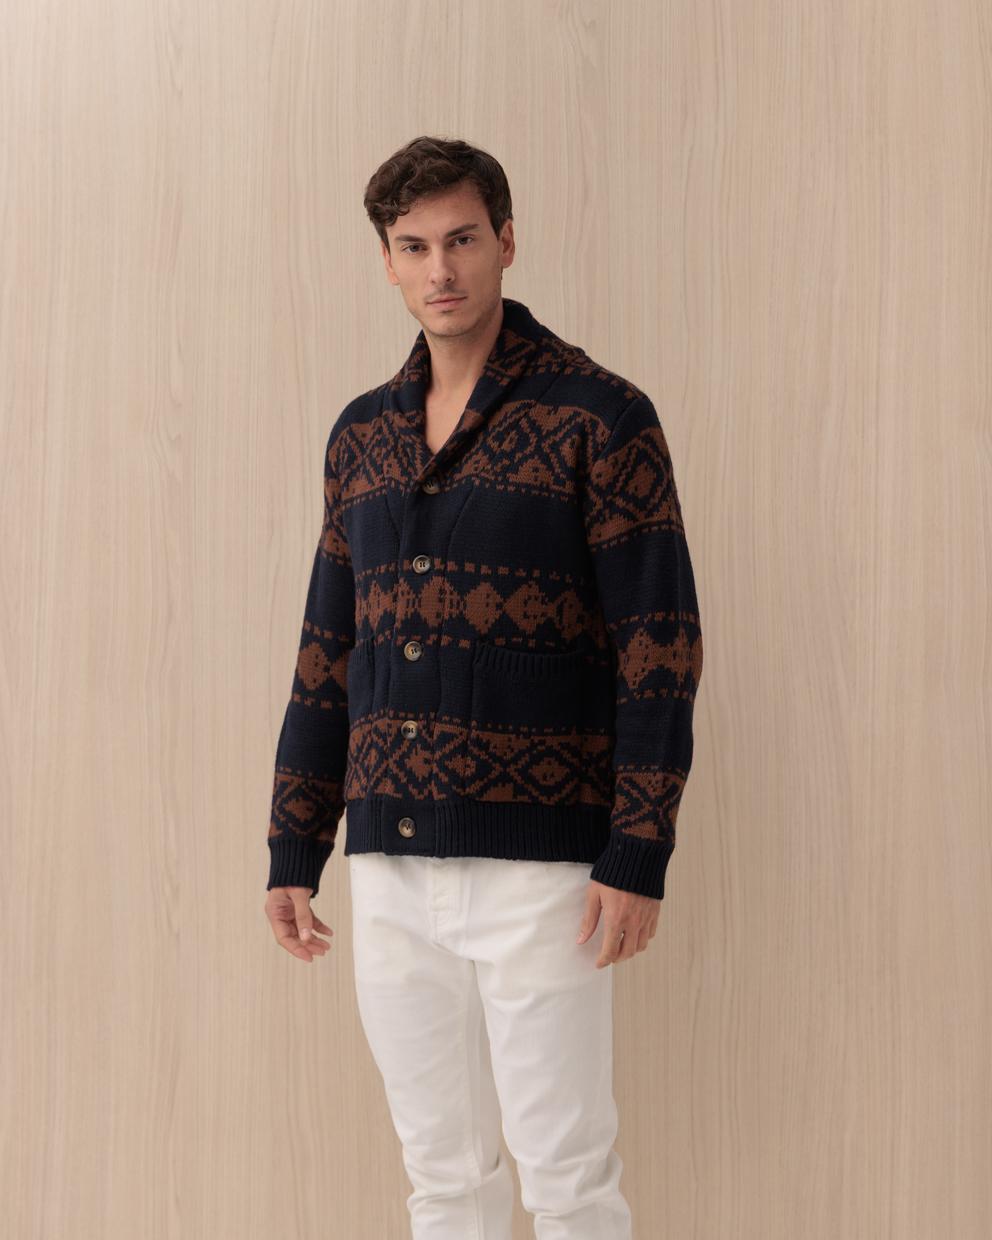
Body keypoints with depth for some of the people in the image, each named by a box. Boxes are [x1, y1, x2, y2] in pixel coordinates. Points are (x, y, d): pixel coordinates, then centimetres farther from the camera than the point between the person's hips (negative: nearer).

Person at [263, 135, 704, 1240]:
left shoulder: (600, 416, -6)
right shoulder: (363, 435, 11)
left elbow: (660, 645, -9)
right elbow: (328, 652, 14)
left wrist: (638, 857, -15)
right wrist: (293, 851, 12)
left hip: (538, 861, -5)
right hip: (391, 868, 5)